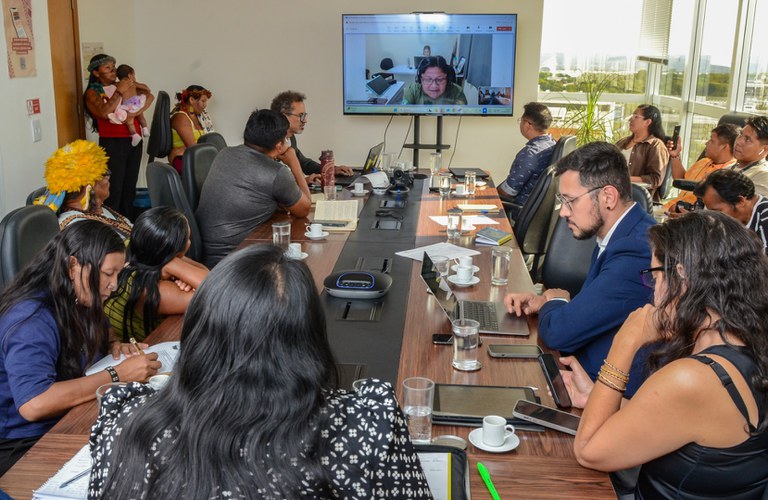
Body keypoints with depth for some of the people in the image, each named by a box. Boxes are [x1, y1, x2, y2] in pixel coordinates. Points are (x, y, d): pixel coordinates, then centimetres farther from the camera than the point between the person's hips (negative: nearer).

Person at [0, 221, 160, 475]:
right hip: (24, 445, -8)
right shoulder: (31, 319, -22)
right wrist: (117, 375, -27)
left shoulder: (77, 301, 5)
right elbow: (33, 404, -34)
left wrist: (112, 348, 2)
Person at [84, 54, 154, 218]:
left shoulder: (124, 86, 14)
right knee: (114, 190, -9)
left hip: (134, 142, 5)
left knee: (130, 188, 9)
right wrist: (119, 92, -13)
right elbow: (104, 113, -18)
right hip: (112, 144, -5)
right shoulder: (92, 93, 0)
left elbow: (149, 96, 6)